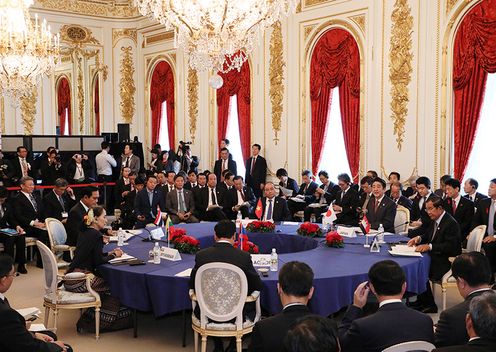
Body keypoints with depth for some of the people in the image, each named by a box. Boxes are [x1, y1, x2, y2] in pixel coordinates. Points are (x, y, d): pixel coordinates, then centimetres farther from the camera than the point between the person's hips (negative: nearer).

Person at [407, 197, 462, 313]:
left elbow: (450, 246, -26)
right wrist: (419, 238, 1)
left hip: (447, 260, -9)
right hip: (435, 256, 9)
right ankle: (419, 300, 2)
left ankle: (429, 305, -8)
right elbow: (428, 234, 24)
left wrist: (429, 246, -33)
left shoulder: (451, 223, -19)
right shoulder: (434, 220, 9)